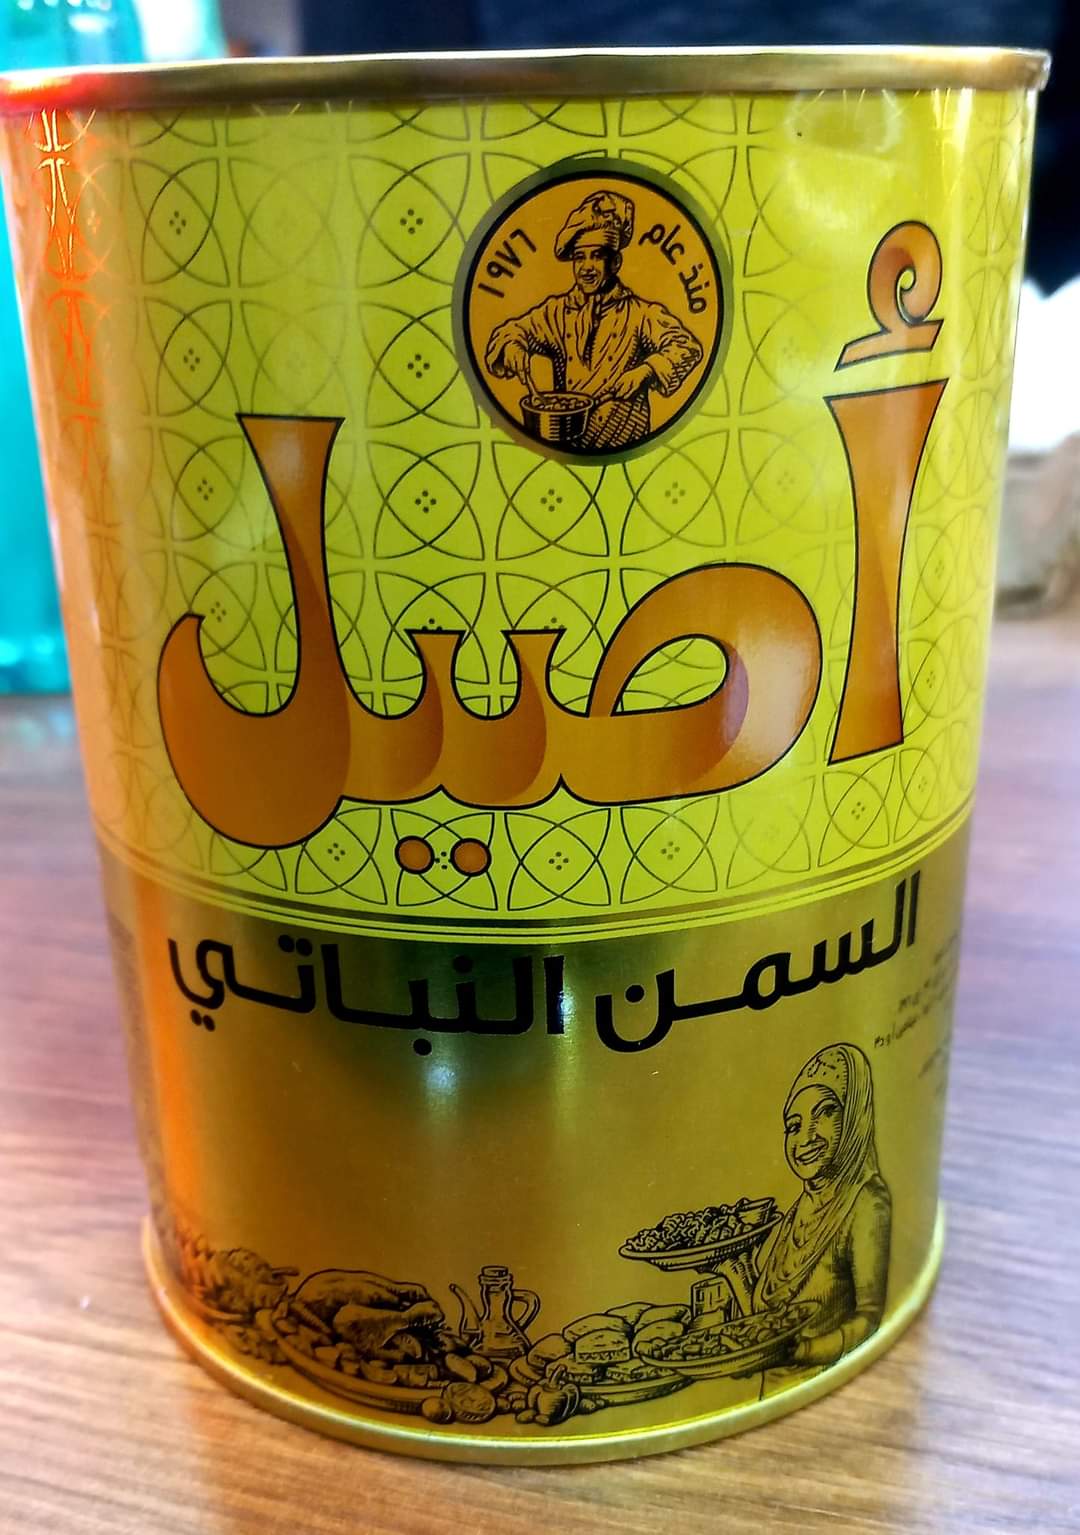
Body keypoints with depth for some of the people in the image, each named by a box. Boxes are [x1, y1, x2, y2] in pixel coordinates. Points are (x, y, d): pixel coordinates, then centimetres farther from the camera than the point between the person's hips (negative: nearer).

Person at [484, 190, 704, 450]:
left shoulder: (641, 313, 3)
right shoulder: (556, 311, 14)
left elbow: (687, 347, -7)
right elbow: (512, 330, 20)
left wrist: (646, 371, -24)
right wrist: (512, 346, -5)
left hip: (623, 439, -2)